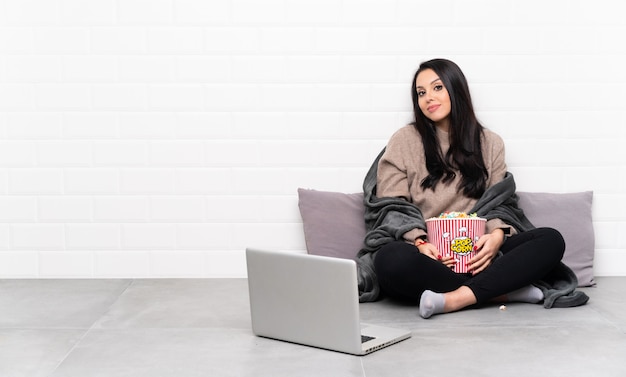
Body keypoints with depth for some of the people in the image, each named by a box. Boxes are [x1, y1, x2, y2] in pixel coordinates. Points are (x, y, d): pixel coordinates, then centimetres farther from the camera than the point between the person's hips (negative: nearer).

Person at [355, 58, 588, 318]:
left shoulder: (489, 143, 16)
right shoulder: (404, 141, 7)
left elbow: (501, 202, 12)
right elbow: (392, 208, 2)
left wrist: (497, 235, -11)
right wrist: (420, 243, -17)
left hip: (475, 255, 3)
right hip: (426, 257, -2)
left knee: (551, 240, -21)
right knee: (390, 259, -37)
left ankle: (457, 299, -35)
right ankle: (504, 291, -27)